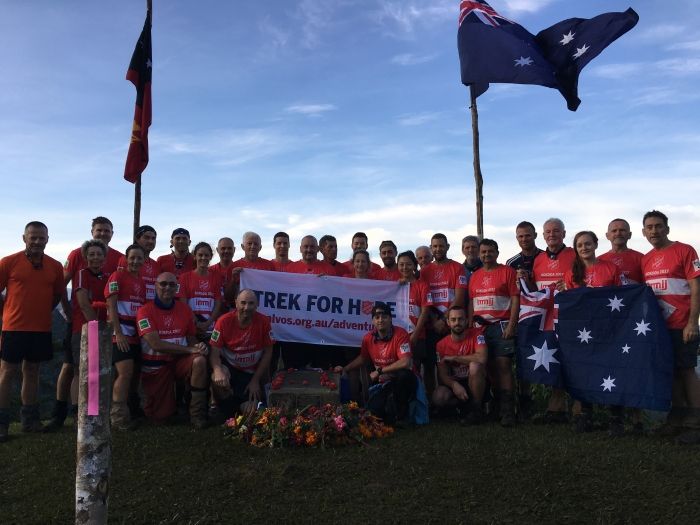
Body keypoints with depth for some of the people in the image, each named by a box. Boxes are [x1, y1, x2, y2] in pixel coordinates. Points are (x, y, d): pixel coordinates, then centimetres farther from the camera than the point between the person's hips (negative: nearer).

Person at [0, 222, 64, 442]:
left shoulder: (54, 266, 5)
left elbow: (59, 294, 17)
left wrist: (43, 312, 12)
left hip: (41, 329, 4)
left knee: (32, 372, 12)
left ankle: (30, 419, 22)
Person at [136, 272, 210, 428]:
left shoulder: (184, 309, 3)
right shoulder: (145, 311, -10)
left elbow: (191, 338, 9)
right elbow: (156, 344, -19)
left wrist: (199, 346, -16)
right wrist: (190, 349, -21)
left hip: (179, 361, 2)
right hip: (156, 366, -2)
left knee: (199, 361, -31)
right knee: (160, 417, -1)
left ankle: (197, 415, -17)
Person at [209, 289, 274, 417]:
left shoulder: (264, 322, -12)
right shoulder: (224, 321, -16)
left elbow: (268, 352, -4)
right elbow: (214, 351, -15)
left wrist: (255, 381, -6)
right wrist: (218, 370, -37)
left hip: (251, 372, 1)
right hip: (229, 366, -1)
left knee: (251, 411, -14)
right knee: (217, 379, -35)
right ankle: (227, 415, -5)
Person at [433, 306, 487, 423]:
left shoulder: (476, 334, -11)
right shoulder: (442, 344, -3)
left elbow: (482, 358, -29)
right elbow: (442, 374, -4)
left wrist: (453, 358, -19)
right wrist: (454, 385, -27)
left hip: (477, 384, -2)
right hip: (455, 384, 2)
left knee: (474, 365, -34)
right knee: (438, 397, -28)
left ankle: (477, 407, -13)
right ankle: (467, 405, 2)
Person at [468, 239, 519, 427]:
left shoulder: (507, 271, 1)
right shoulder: (475, 276, 16)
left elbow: (515, 300, -4)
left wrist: (511, 325, -12)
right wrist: (470, 326, 10)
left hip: (501, 326, -5)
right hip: (480, 327, 5)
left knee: (503, 365, -9)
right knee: (489, 367, 6)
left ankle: (507, 410, -7)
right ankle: (495, 405, 14)